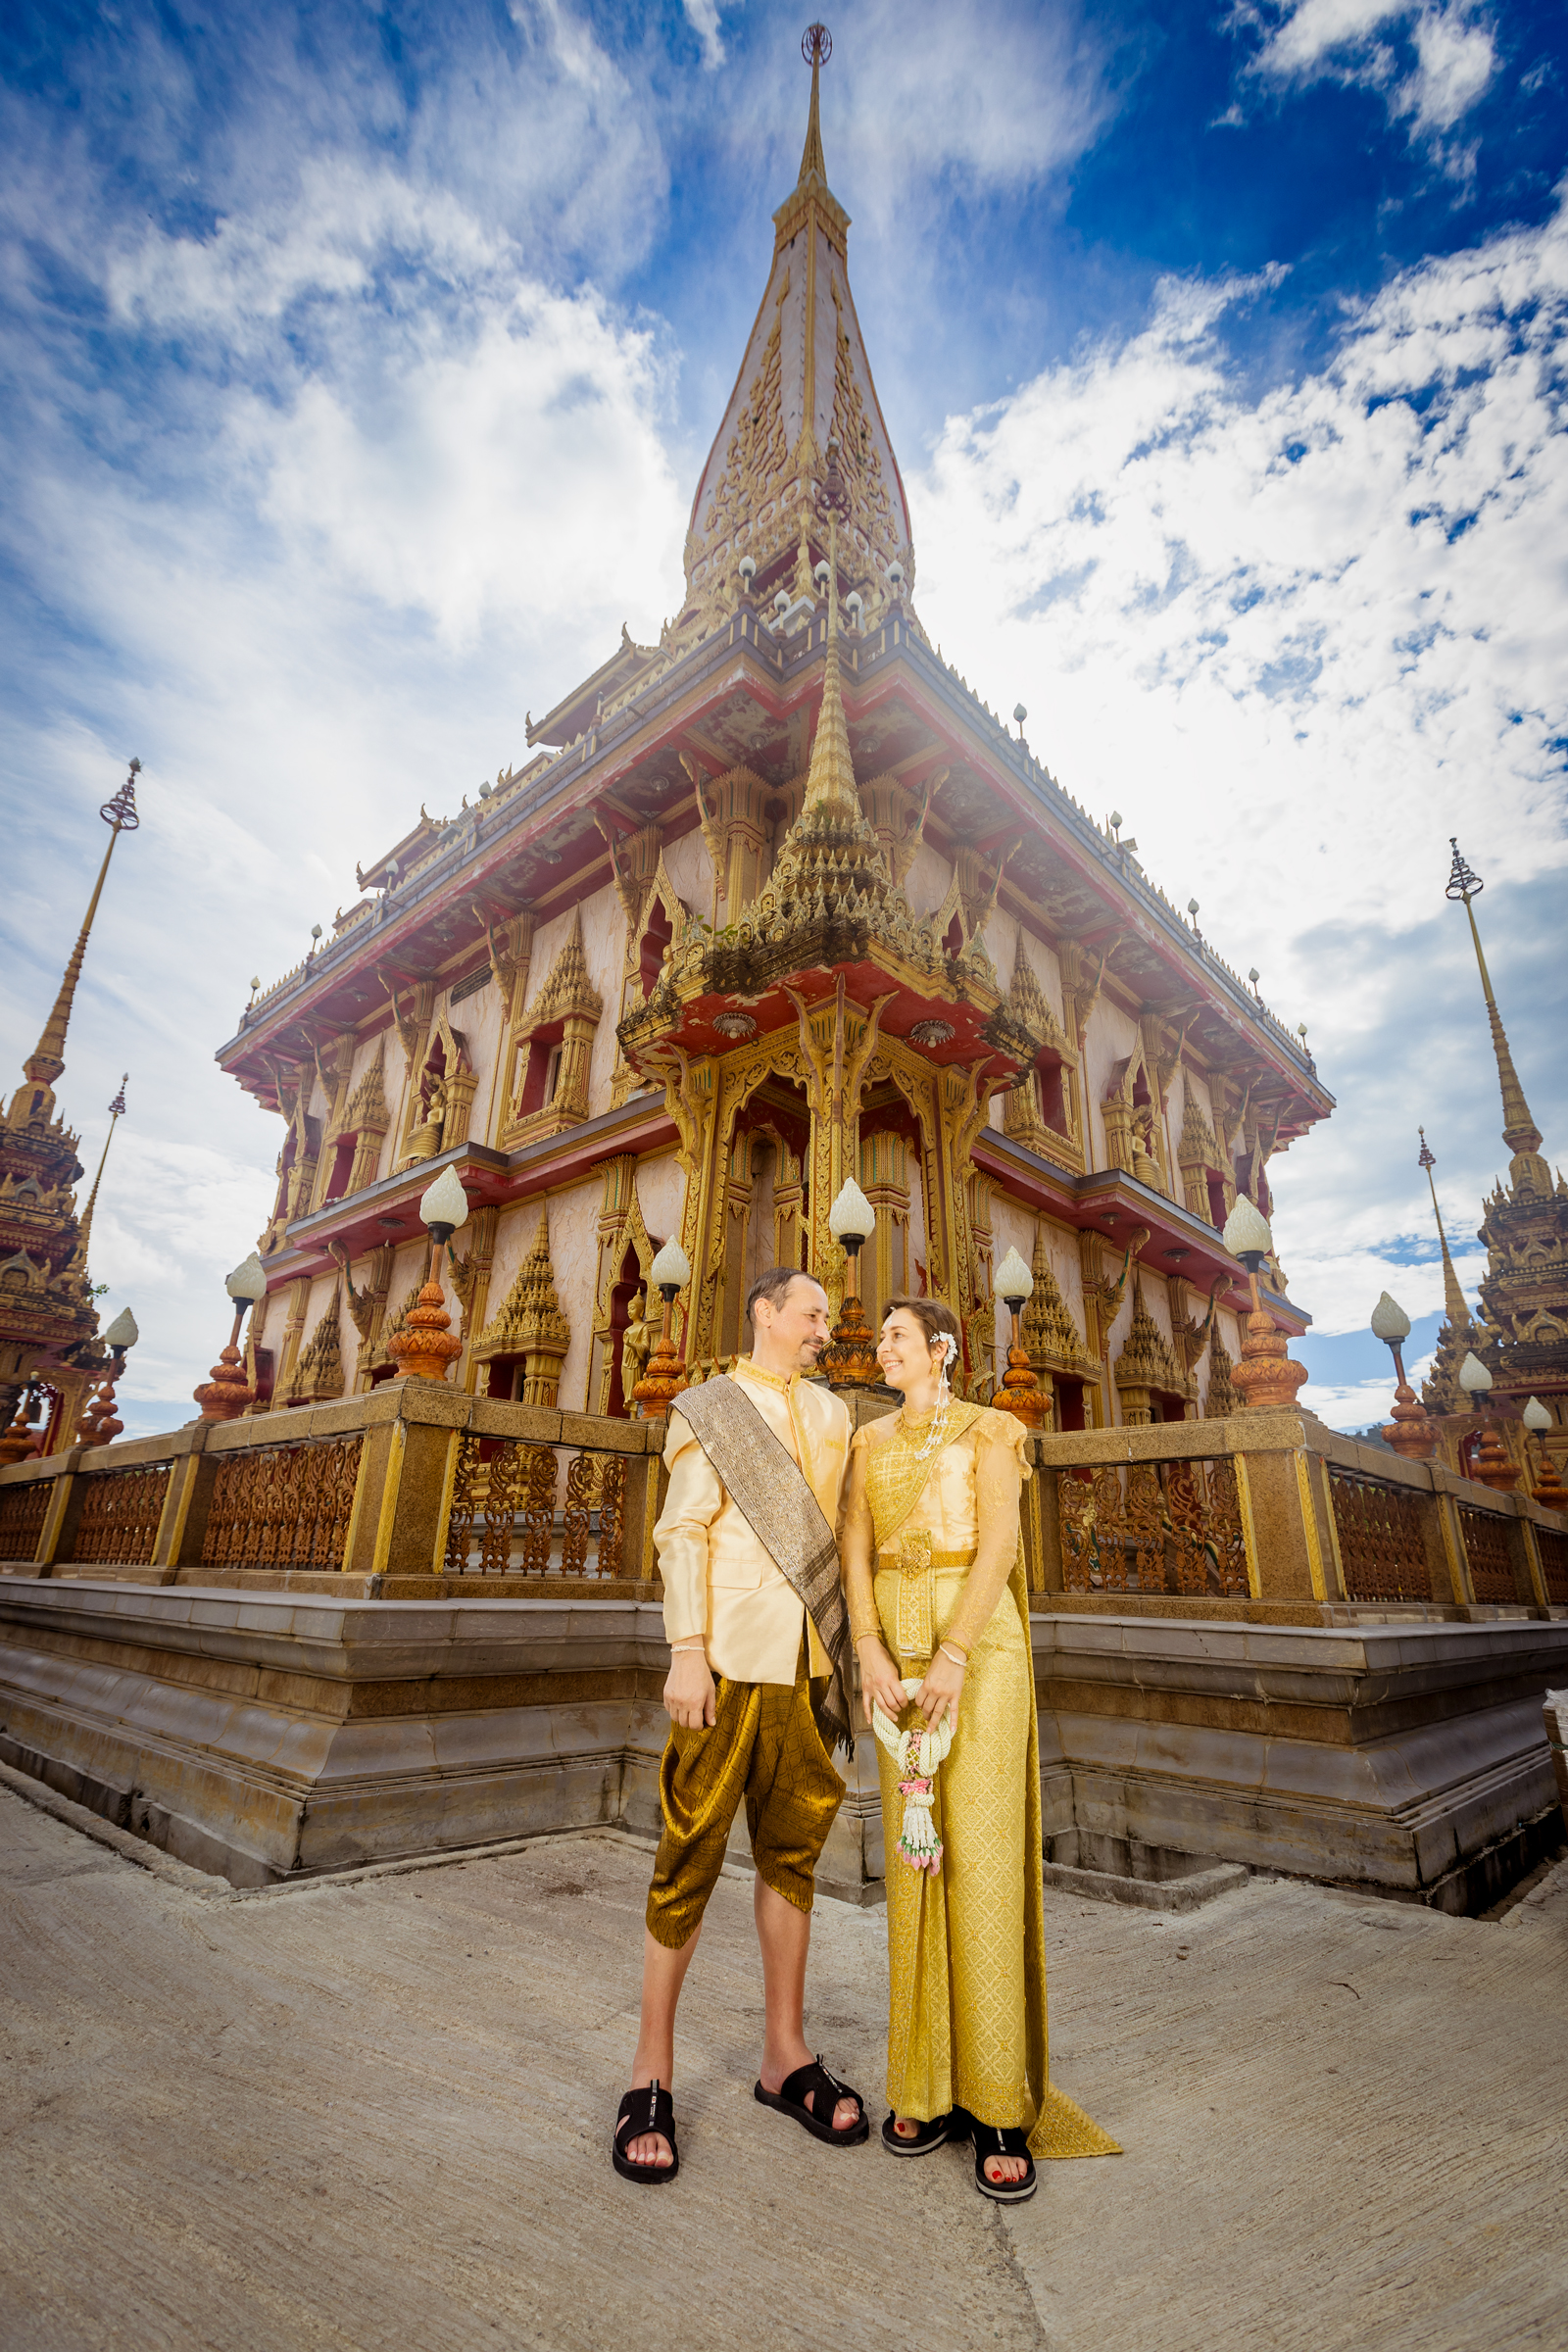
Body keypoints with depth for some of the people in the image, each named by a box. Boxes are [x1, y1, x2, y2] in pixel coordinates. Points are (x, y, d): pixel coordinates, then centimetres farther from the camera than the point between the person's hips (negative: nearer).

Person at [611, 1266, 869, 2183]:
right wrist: (686, 1652, -12)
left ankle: (786, 2055, 27)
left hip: (811, 1660, 5)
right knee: (692, 1855, 2)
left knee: (793, 1851, 12)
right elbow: (683, 1534, -4)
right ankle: (652, 2071, 18)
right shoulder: (708, 1410, 2)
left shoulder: (834, 1413, 15)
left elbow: (844, 1536, 15)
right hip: (731, 1656, -4)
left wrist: (855, 1648, 10)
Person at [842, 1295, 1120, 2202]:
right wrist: (871, 1651, -11)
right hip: (899, 1644, 4)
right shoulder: (870, 1442, 12)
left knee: (983, 1855, -5)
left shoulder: (989, 1431, -1)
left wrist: (954, 1656, -21)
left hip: (979, 1641, -4)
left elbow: (999, 1545, -12)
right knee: (914, 1852, 7)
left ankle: (1001, 2103, 6)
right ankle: (930, 2083, 19)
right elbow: (855, 1551, 3)